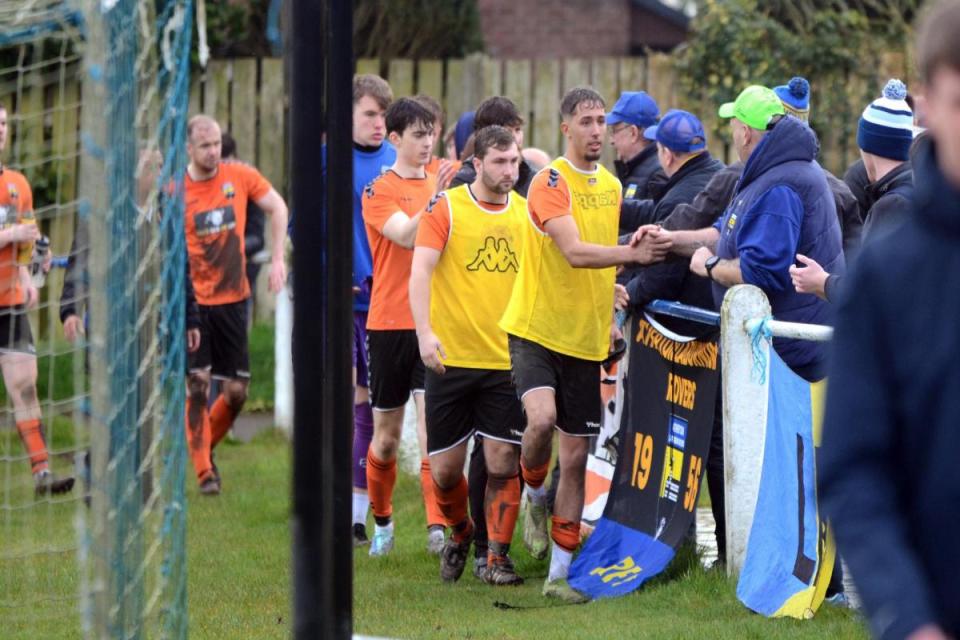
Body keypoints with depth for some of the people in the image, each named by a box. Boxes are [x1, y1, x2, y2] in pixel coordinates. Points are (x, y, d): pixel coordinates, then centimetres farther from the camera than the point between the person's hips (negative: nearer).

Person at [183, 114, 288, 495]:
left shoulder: (241, 177, 0)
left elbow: (277, 208, 15)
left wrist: (277, 259, 7)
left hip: (233, 299, 3)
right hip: (192, 302, -3)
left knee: (236, 391, 3)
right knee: (197, 385, -11)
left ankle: (205, 446, 29)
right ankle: (203, 471, -3)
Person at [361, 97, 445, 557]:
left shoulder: (440, 183, 11)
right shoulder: (379, 191, -3)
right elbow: (406, 235, -19)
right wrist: (437, 198, -28)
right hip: (390, 323, -2)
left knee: (432, 423, -14)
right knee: (386, 433, 9)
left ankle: (437, 526, -22)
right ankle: (382, 521, 29)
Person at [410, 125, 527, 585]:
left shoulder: (526, 213, 6)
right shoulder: (445, 208, -5)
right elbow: (420, 271, -12)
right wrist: (425, 332, -24)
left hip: (507, 358, 2)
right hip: (451, 357, -2)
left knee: (502, 462, -6)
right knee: (445, 468, 5)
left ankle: (497, 557, 5)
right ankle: (460, 534, 32)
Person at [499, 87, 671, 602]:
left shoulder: (611, 186, 12)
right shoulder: (550, 182, -12)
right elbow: (574, 252, -24)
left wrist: (609, 315, 9)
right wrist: (633, 253, -32)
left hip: (586, 340, 6)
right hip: (536, 328, -6)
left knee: (577, 456, 5)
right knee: (542, 417, -29)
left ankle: (560, 571, 12)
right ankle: (535, 497, 3)